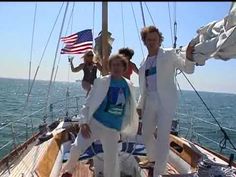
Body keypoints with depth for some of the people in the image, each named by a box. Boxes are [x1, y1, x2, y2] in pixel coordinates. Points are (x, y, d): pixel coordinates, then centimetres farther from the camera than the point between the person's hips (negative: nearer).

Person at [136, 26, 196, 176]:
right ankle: (152, 159, 42)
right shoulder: (144, 63, 13)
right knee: (147, 134, 16)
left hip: (165, 101, -6)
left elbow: (188, 69, -9)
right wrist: (140, 105, 18)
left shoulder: (169, 54, 0)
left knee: (163, 137, -9)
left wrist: (189, 57, -30)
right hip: (150, 101, 6)